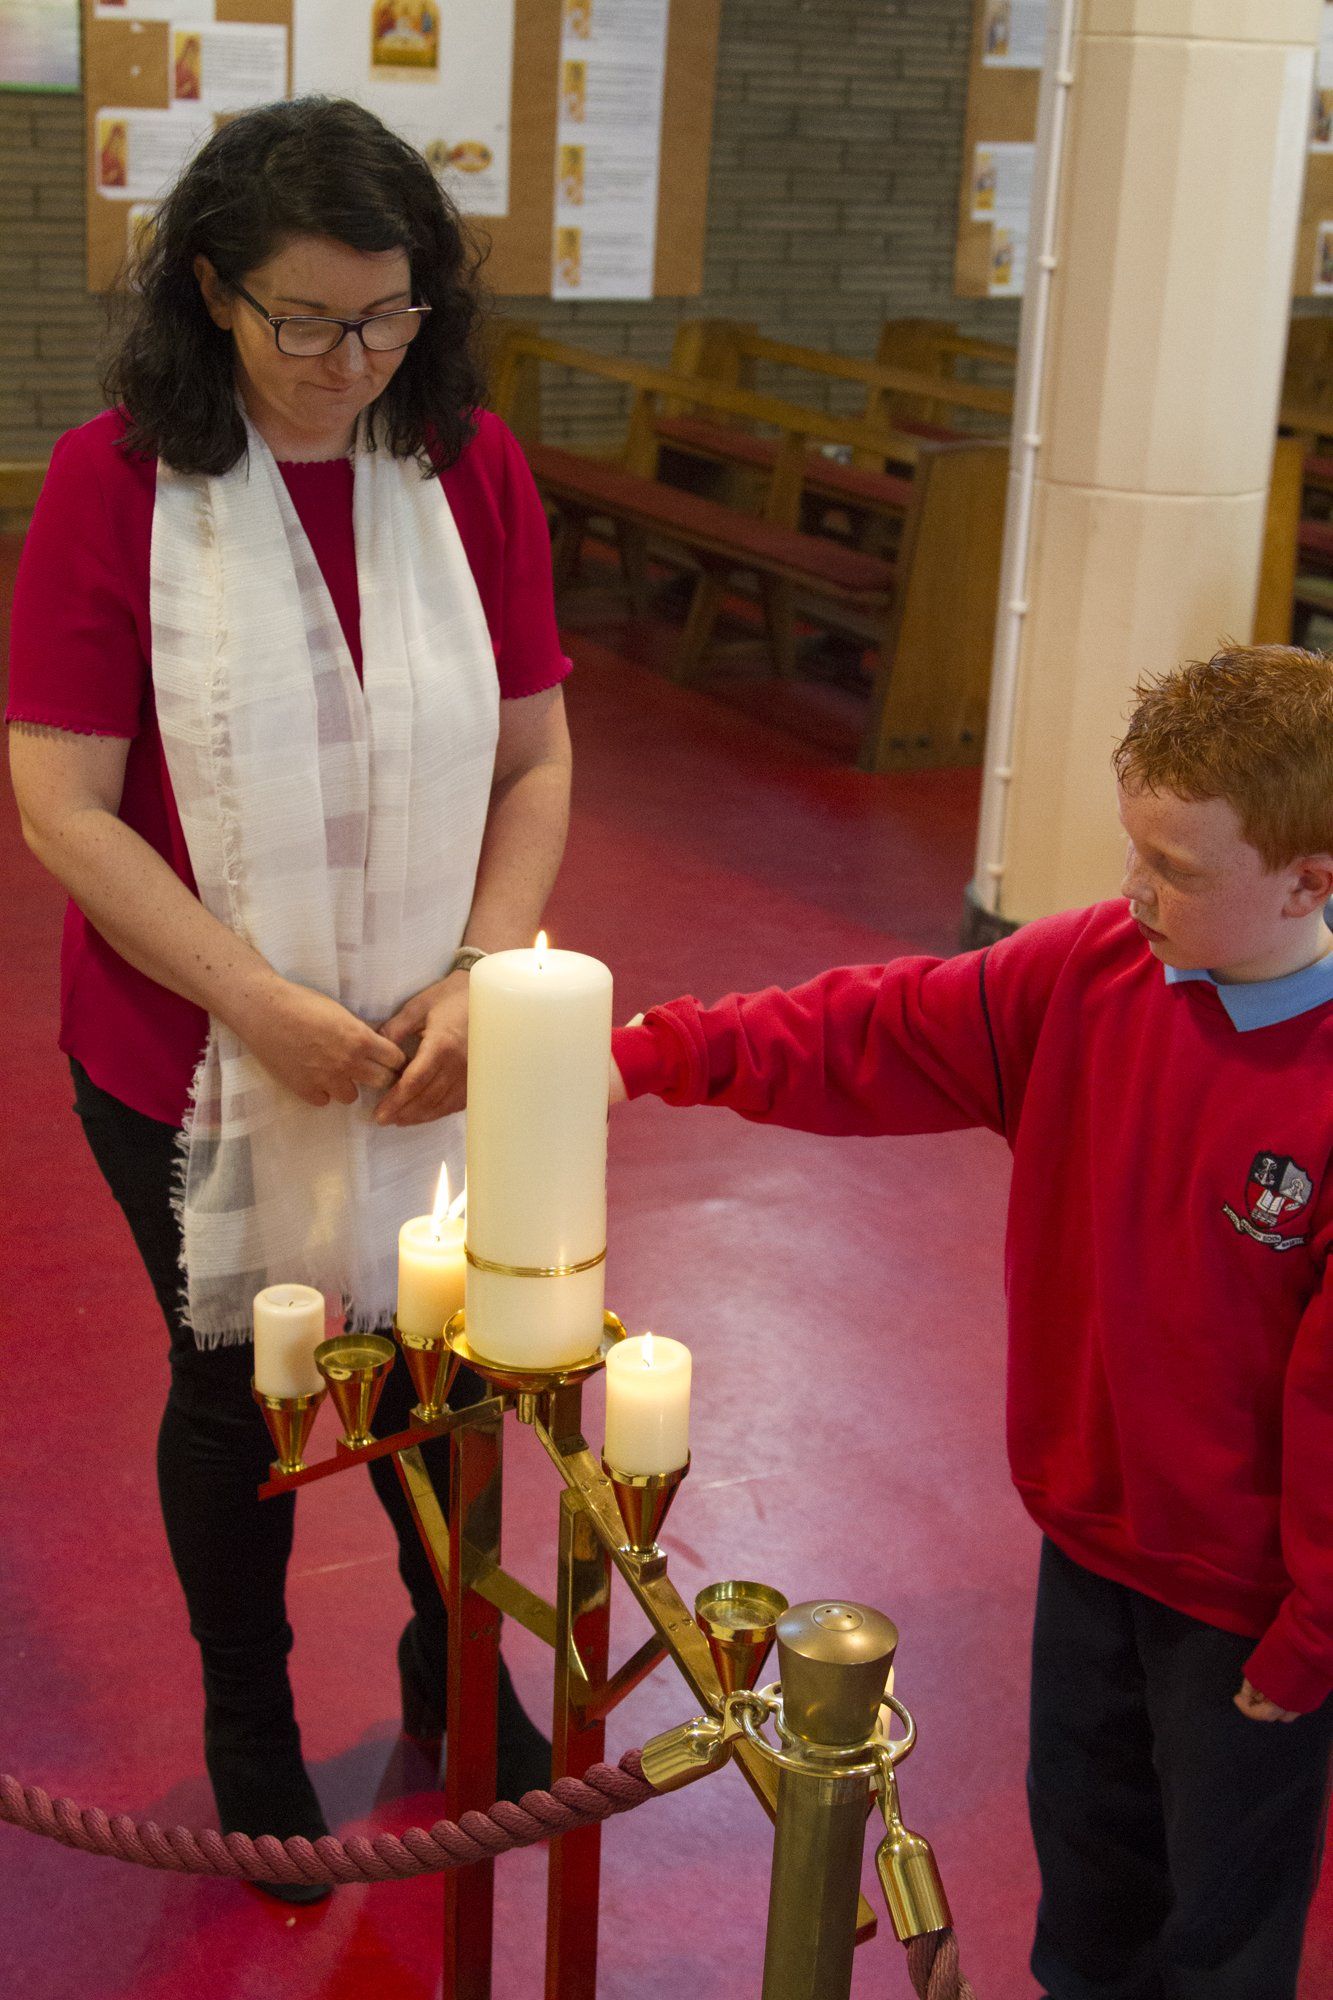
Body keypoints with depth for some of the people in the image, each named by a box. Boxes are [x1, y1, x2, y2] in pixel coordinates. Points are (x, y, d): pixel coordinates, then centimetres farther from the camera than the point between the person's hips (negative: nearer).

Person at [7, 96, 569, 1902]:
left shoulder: (473, 468, -6)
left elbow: (535, 758, -1)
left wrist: (482, 976, -13)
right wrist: (259, 1003, -20)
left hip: (429, 1056, 3)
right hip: (187, 1064, -2)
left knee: (438, 1375, 17)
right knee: (234, 1390, 16)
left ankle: (454, 1681, 46)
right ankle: (249, 1727, 42)